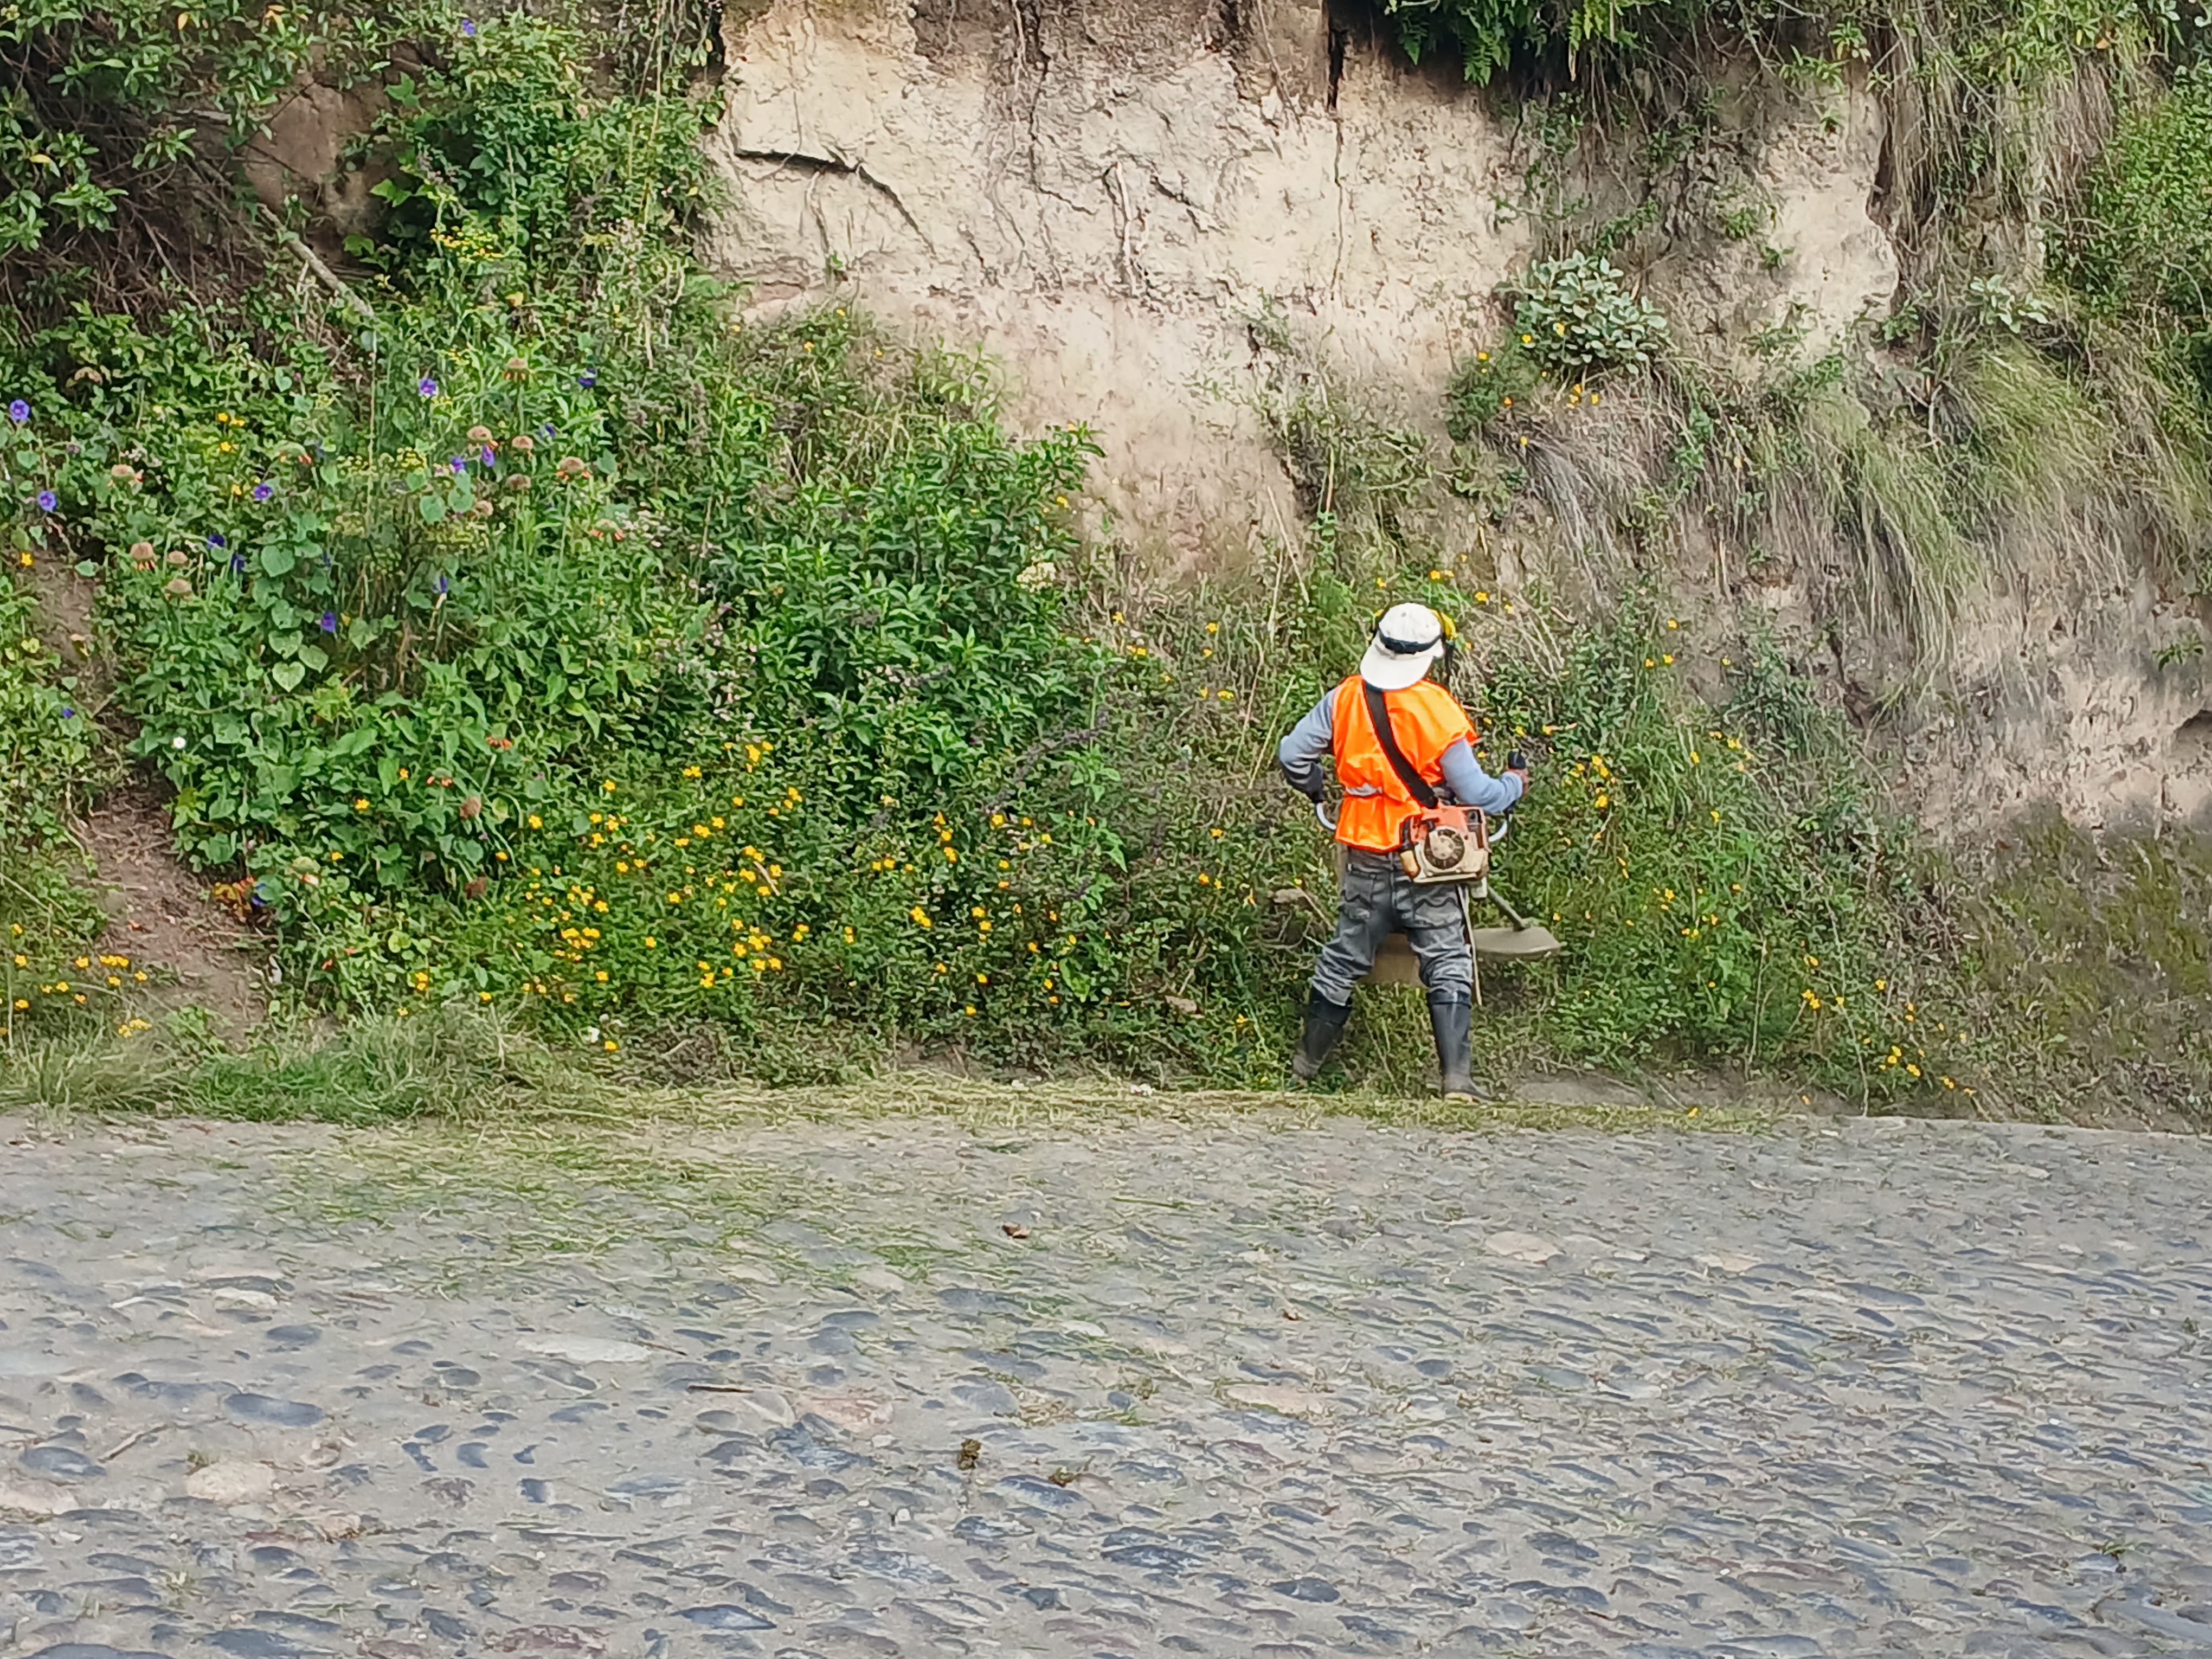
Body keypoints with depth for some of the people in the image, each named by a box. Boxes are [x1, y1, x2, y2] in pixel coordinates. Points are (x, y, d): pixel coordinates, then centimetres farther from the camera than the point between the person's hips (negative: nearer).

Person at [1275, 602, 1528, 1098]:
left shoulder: (1346, 699, -4)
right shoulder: (1437, 711, -15)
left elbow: (1291, 753, 2)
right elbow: (1476, 793, -13)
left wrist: (1314, 789, 23)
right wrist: (1515, 783, 8)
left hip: (1366, 861, 4)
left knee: (1343, 959, 18)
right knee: (1447, 965, 1)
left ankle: (1306, 1063, 30)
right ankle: (1457, 1077, -8)